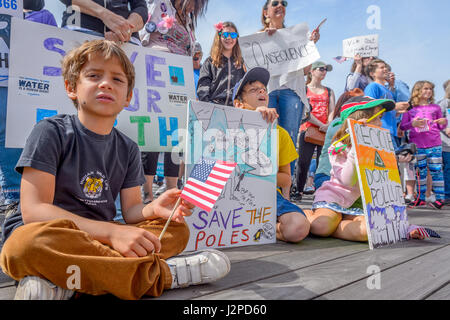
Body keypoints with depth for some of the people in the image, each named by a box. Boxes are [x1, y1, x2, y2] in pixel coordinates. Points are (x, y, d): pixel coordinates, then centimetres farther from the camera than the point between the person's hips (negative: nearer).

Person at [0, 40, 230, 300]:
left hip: (100, 238, 5)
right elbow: (34, 210, -17)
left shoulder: (128, 148, 8)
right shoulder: (52, 132, -7)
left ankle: (59, 282, -24)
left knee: (177, 228, -10)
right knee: (33, 241, -38)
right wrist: (112, 232, -27)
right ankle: (160, 274, -23)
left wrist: (154, 209, -20)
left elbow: (131, 211, 6)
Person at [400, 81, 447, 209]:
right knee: (420, 172, 7)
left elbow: (441, 127, 17)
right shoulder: (410, 108, 6)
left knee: (436, 171, 0)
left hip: (434, 145, 0)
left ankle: (440, 198, 8)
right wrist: (413, 123, -15)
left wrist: (444, 122, -6)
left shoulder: (435, 107, 11)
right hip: (417, 146, 0)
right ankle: (420, 198, 15)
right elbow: (402, 126, 4)